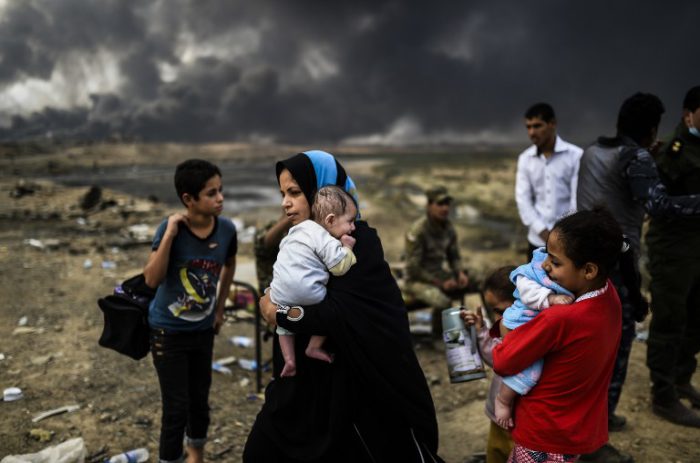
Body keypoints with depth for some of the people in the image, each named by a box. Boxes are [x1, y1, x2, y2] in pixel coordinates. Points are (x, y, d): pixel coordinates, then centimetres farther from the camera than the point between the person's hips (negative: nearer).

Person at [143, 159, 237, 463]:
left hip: (204, 330, 4)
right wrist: (170, 234, -36)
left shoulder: (226, 229, -11)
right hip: (168, 332, -4)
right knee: (177, 408, -1)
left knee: (200, 400, 18)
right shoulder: (171, 228, -22)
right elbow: (152, 280, -31)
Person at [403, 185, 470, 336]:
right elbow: (414, 268, -18)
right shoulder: (418, 231, -19)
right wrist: (441, 283, -23)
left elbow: (454, 256, 12)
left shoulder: (448, 227, 1)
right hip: (417, 281, -7)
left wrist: (460, 273, -10)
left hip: (439, 274, 7)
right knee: (443, 301, -33)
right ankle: (438, 338, -9)